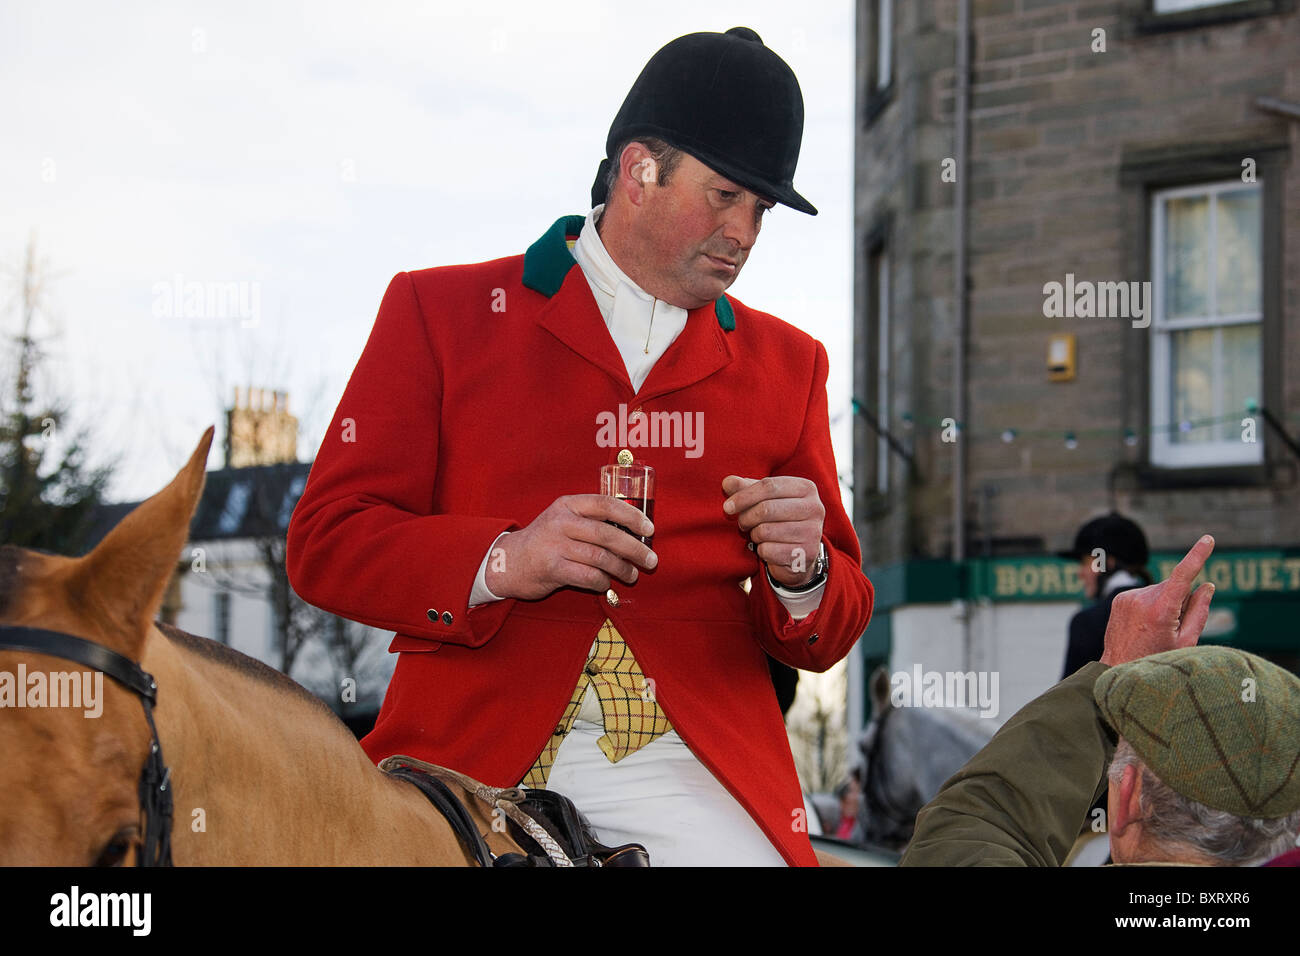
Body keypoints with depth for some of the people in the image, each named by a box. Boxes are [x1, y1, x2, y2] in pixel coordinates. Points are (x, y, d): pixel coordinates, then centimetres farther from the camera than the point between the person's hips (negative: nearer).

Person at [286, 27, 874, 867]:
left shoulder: (787, 363, 18)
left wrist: (801, 572, -3)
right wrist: (503, 563, -12)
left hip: (696, 772, 1)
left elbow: (828, 637, 20)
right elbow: (325, 542, 3)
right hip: (473, 759, -1)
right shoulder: (439, 313, 9)